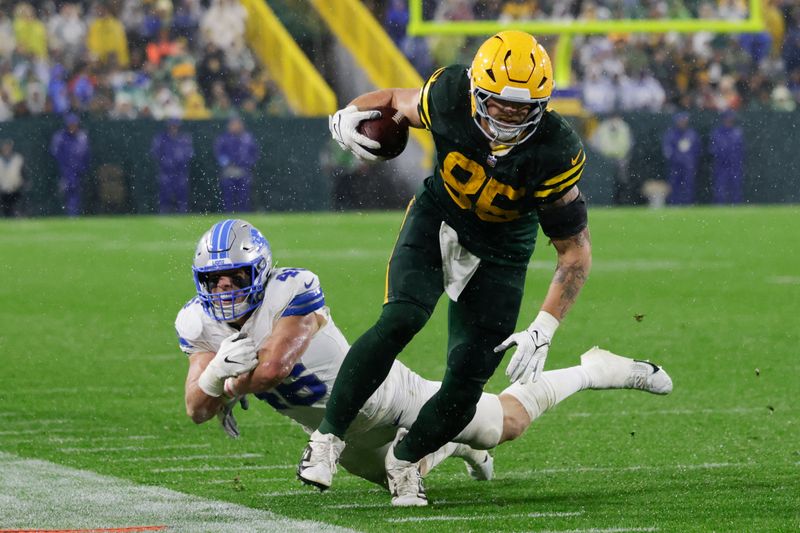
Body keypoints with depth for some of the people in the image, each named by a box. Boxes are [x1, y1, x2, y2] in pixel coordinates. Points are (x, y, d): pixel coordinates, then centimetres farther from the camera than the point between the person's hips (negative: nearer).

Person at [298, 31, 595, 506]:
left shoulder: (555, 154, -29)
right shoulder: (450, 98, -26)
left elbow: (576, 252, -18)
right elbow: (399, 101, 0)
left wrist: (544, 329, -26)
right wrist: (351, 113, -21)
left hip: (499, 252, 0)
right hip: (437, 220, 0)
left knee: (466, 382, -5)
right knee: (401, 320, -27)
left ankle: (406, 459, 24)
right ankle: (328, 437, -17)